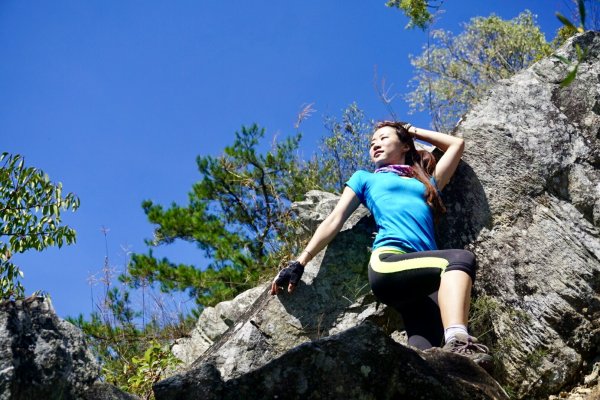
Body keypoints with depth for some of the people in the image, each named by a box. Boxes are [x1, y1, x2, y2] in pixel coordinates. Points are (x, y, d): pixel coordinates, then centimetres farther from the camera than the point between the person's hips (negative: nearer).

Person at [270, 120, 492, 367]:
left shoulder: (427, 182, 37)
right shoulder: (365, 178, 31)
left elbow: (457, 144, 46)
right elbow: (334, 220, 20)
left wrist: (412, 131, 49)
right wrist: (300, 263, 9)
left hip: (427, 279, 3)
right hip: (388, 263, -3)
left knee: (424, 354, -27)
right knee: (461, 258, -35)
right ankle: (458, 343, -55)